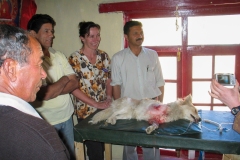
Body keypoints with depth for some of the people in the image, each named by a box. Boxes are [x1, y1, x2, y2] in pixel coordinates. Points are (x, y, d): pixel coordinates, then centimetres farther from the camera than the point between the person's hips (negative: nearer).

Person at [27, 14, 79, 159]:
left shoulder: (59, 55, 5)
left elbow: (75, 83, 0)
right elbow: (43, 94, -23)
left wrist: (52, 90, -16)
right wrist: (64, 79, -7)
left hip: (67, 116, 6)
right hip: (45, 122, -6)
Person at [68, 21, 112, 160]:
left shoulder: (104, 56, 4)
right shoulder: (75, 59, -11)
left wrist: (109, 98, -6)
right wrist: (96, 104, -16)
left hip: (104, 110, 4)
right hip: (86, 111, -4)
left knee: (102, 145, 15)